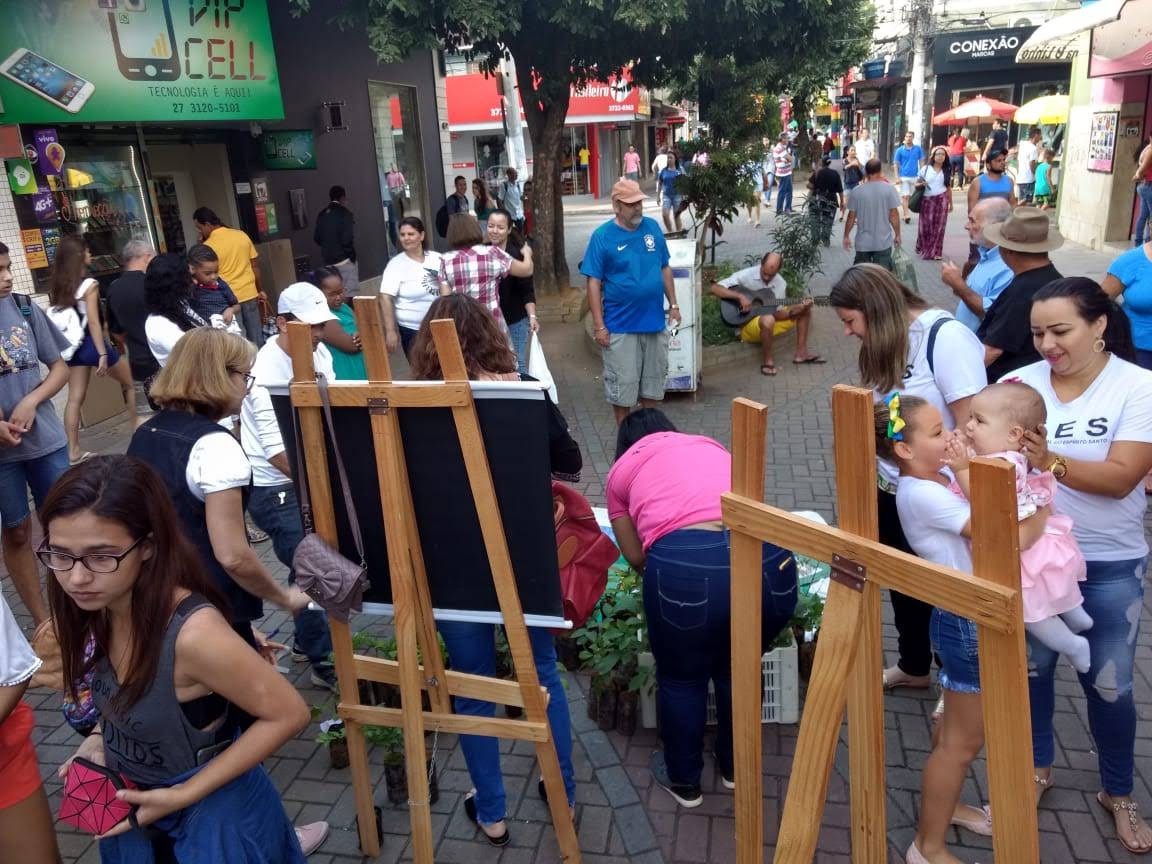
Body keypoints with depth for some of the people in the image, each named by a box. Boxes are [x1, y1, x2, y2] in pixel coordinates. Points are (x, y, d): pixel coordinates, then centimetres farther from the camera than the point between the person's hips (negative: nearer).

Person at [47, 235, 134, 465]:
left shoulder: (55, 285, 6)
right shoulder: (88, 285, -15)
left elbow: (55, 318, 9)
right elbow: (93, 322, -19)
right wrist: (103, 353, -18)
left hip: (73, 344, 7)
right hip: (91, 342, -7)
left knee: (75, 398, 7)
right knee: (130, 384, 14)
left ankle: (73, 450, 7)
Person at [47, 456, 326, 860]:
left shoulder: (193, 631, -34)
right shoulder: (99, 607, -12)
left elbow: (289, 714, -24)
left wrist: (184, 795, -21)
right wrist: (100, 738, -7)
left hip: (209, 811, -6)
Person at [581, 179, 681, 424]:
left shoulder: (652, 227, 4)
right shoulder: (602, 236, -9)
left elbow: (665, 269, 13)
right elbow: (594, 283, -9)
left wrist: (673, 304, 9)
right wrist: (599, 325, -13)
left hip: (655, 321, 4)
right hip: (620, 327, -4)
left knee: (653, 381, 15)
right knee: (622, 385, 4)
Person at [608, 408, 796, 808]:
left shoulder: (622, 469, 24)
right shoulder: (712, 447, 34)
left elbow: (636, 555, 21)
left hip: (684, 566, -3)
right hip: (769, 557, 4)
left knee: (681, 678, 25)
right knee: (738, 669, 31)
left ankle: (684, 780, 45)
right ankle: (734, 766, 51)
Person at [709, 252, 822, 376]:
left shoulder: (780, 283, 0)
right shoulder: (746, 275, -14)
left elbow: (778, 314, -3)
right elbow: (714, 288, -22)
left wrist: (799, 307, -19)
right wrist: (740, 296, -31)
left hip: (771, 320, 6)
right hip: (747, 325, -6)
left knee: (805, 309, 0)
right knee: (768, 320, -40)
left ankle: (801, 353, 1)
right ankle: (767, 360, -19)